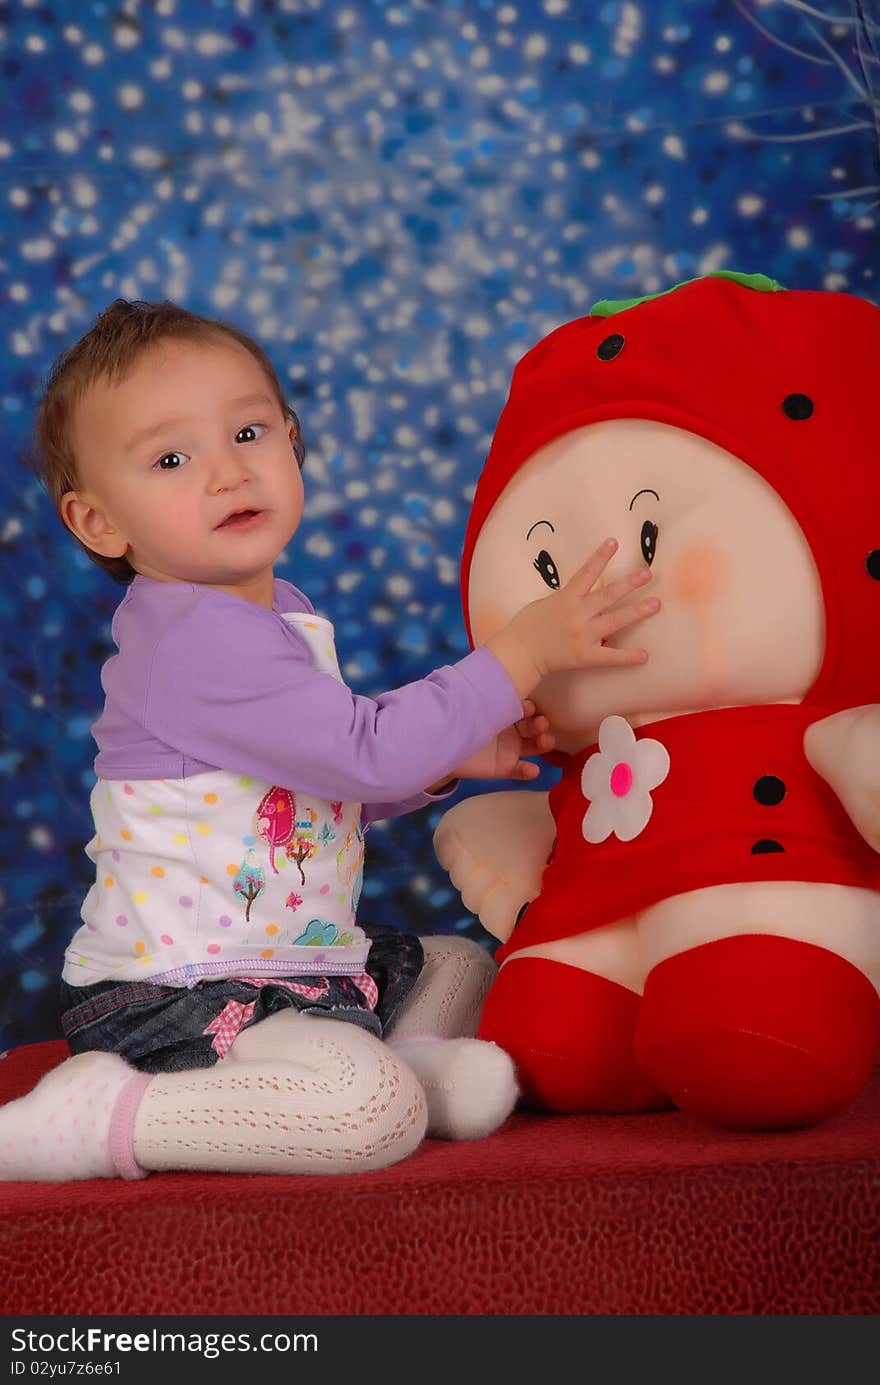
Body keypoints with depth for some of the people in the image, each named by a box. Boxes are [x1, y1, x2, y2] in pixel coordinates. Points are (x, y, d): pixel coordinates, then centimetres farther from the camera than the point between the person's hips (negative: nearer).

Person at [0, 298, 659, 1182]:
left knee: (463, 970, 24)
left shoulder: (276, 611, 10)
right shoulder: (198, 640, -24)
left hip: (299, 964, 10)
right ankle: (92, 1117, -19)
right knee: (376, 1114, -29)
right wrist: (525, 651, -22)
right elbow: (367, 752, -28)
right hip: (176, 998, -10)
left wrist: (451, 756, 5)